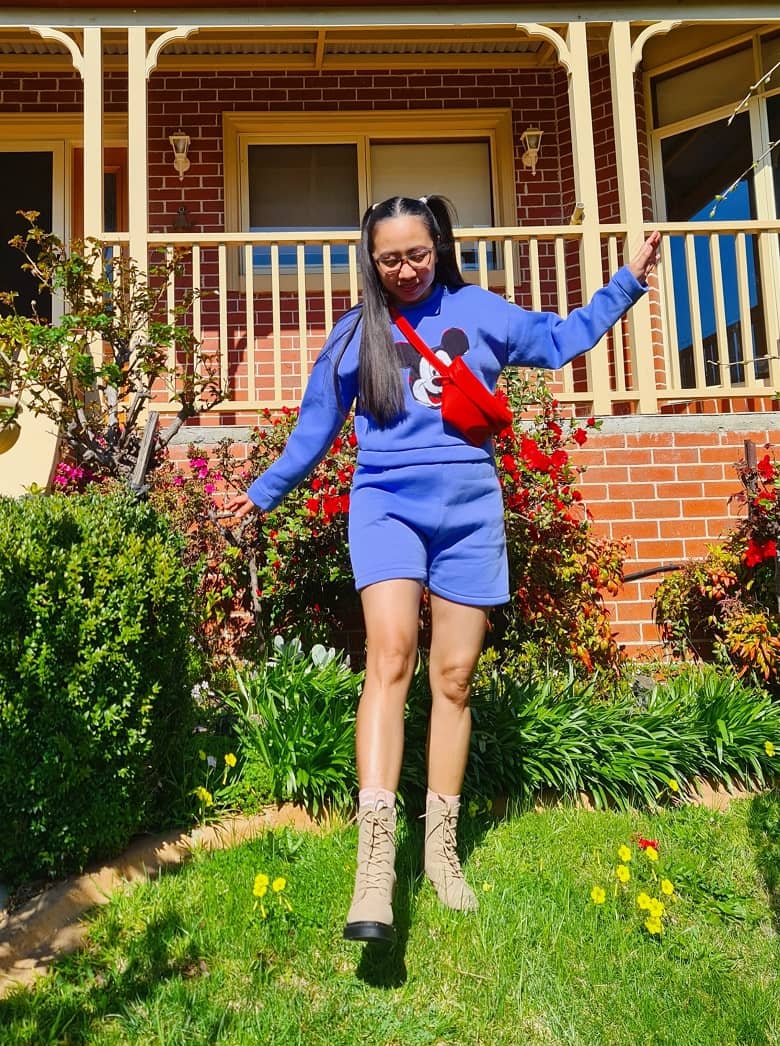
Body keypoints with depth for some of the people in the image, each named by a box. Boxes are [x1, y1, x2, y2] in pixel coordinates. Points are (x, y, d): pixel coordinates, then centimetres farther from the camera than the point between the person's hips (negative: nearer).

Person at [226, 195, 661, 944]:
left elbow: (560, 340, 20)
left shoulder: (478, 311, 11)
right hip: (387, 504, -1)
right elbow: (315, 426, 20)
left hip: (469, 508, 1)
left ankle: (441, 848, 15)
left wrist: (628, 283, 16)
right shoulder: (354, 333, 11)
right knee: (389, 654, -23)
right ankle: (375, 857, -25)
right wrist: (266, 491, 26)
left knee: (454, 675, 3)